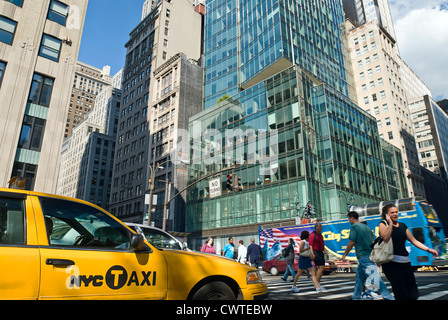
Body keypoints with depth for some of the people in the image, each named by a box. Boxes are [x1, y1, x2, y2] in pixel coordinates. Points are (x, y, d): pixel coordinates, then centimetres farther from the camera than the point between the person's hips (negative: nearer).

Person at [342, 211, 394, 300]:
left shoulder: (354, 227, -8)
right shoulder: (366, 227, 15)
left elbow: (352, 242, -13)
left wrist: (345, 254, -1)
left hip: (363, 256, -9)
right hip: (371, 255, 9)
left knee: (375, 278, -10)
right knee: (360, 278, 16)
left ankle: (389, 297, -13)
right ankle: (355, 297, 24)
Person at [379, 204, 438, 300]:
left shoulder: (403, 226, 17)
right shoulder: (383, 224, 0)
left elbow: (414, 240, 18)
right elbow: (385, 238, -16)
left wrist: (429, 249, 10)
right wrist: (390, 223, -15)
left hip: (405, 261, 6)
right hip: (391, 262, -6)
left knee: (414, 294, 5)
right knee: (402, 294, -11)